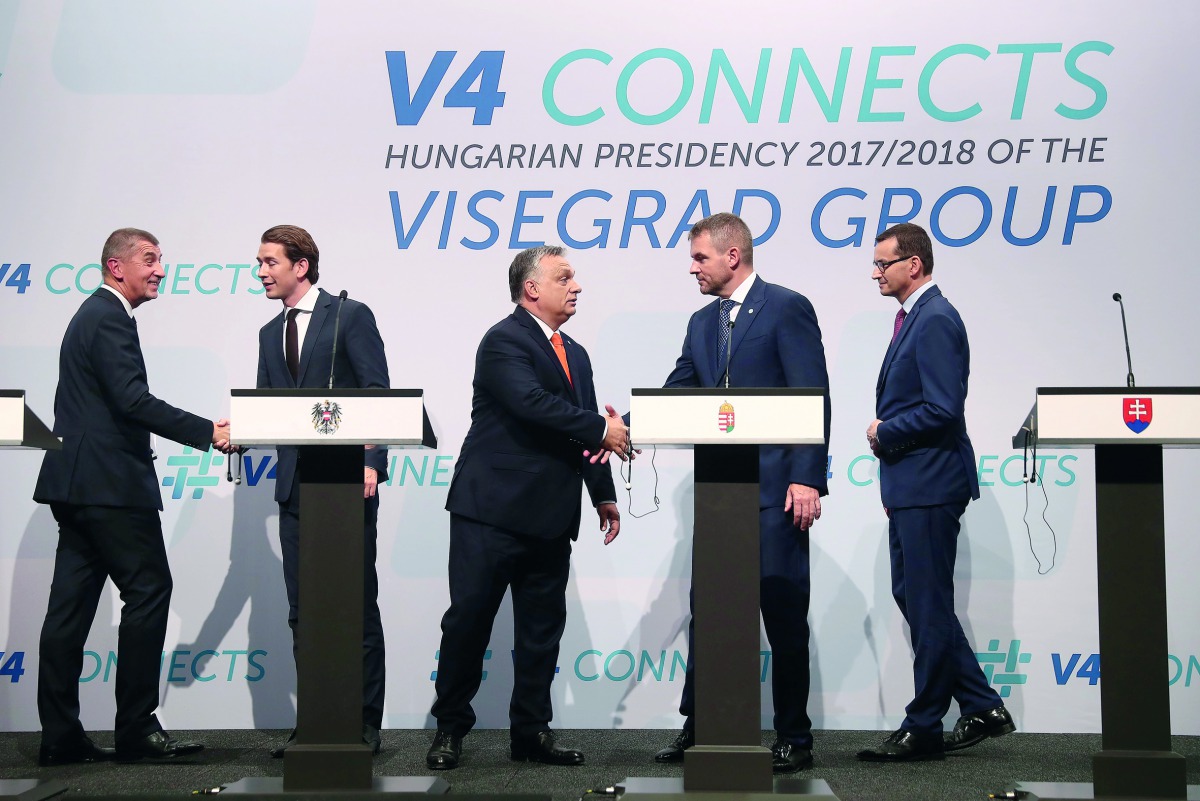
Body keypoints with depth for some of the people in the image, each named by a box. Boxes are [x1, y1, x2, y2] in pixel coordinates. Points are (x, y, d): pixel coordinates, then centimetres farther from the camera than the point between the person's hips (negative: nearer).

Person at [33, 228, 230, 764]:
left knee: (70, 607, 6)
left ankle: (60, 737, 8)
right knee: (149, 589, -5)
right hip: (109, 484, -10)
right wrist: (209, 433, -20)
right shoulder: (110, 318, -10)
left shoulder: (94, 314, 22)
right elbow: (134, 401, -20)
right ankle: (136, 728, -2)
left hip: (76, 484, 10)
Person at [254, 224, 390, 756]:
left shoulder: (350, 316, -2)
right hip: (295, 485, 6)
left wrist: (370, 462, -17)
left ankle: (364, 722, 7)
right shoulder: (271, 334, 17)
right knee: (303, 610, 8)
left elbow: (378, 393, -8)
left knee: (357, 605, 0)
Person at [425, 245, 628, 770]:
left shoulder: (575, 354, 18)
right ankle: (450, 729, 12)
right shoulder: (504, 341, -8)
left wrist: (604, 495, 18)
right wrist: (602, 430, -19)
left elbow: (586, 439, 22)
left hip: (550, 519, 8)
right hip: (492, 510, -7)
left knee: (542, 627, 9)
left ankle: (531, 732, 18)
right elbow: (532, 402, -24)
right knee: (468, 620, -1)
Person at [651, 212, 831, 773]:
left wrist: (806, 479, -17)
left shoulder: (787, 308, -6)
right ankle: (697, 728, 22)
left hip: (775, 490, -7)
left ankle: (794, 739, 12)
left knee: (784, 614, 1)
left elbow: (813, 399, -11)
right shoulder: (702, 323, 16)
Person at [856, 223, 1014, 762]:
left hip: (929, 486, -11)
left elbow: (943, 409, -23)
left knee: (927, 604, -2)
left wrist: (885, 433, -11)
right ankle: (982, 708, 23)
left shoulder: (935, 320, -16)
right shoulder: (913, 317, 16)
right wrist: (884, 428, 9)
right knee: (913, 596, 15)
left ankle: (923, 728, 8)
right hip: (909, 484, 11)